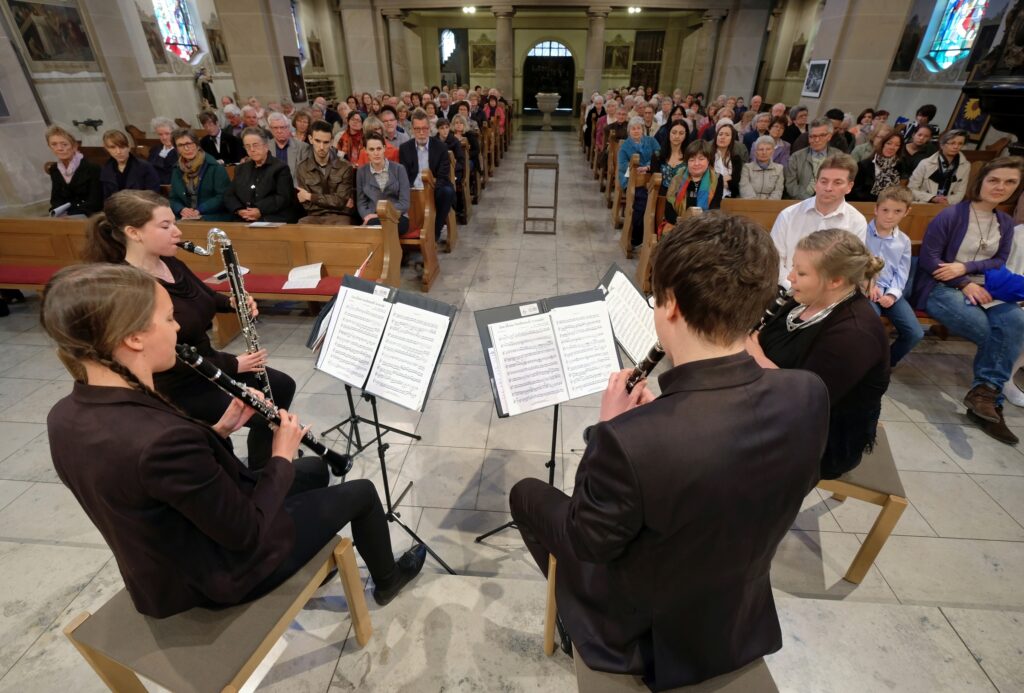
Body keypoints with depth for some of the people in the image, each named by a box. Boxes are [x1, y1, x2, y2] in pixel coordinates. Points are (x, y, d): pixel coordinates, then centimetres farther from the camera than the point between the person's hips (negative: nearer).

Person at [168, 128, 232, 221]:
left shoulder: (214, 167, -1)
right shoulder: (177, 170, 15)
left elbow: (223, 196, -9)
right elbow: (173, 199, 15)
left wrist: (200, 211, -17)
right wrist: (181, 210, -9)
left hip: (214, 217, -4)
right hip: (185, 218, 4)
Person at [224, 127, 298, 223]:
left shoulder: (280, 167, 4)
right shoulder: (241, 169, 22)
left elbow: (283, 198, -8)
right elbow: (229, 195, 15)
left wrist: (261, 211, -17)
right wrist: (239, 210, -6)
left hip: (275, 220, -4)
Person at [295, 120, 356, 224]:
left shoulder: (345, 167, 1)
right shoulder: (302, 168, 7)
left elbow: (340, 200, -5)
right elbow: (307, 206, 2)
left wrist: (310, 197, -1)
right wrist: (335, 203, -6)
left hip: (339, 216, -1)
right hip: (314, 216, 1)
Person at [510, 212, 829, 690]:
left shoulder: (630, 439, -41)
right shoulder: (807, 396, -21)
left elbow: (588, 543, -21)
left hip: (642, 636, -5)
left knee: (527, 493, 15)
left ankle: (576, 617, 37)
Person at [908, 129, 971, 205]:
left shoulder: (965, 166, 4)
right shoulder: (926, 164, -4)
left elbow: (960, 193, 5)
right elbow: (910, 189, -5)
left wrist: (947, 201, -15)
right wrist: (933, 198, -15)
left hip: (947, 206, 1)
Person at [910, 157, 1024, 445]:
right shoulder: (951, 215, -6)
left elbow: (999, 262, 10)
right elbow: (928, 259, -11)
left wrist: (965, 267, -11)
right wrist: (965, 284, -15)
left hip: (980, 288, 5)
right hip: (939, 288, -5)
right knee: (990, 332, -26)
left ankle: (985, 393, -21)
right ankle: (989, 394, -5)